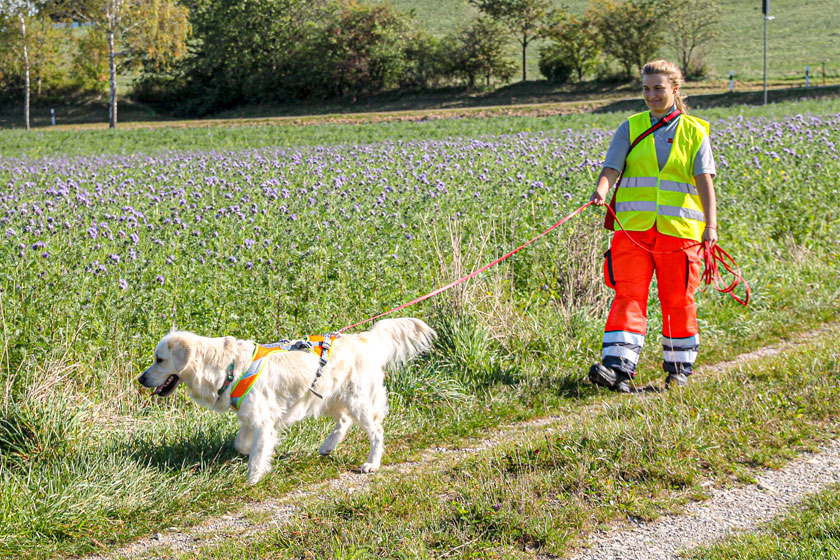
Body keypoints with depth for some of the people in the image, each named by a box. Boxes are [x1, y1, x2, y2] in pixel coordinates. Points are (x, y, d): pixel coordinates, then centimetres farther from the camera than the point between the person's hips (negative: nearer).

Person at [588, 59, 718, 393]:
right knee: (629, 296, -9)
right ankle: (617, 367, -16)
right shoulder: (630, 128, 9)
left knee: (678, 300, 5)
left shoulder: (694, 132, 6)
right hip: (633, 227, 1)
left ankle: (679, 368, 21)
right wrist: (601, 190, -26)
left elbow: (705, 181, -3)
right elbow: (611, 168, -3)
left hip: (679, 228, 0)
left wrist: (711, 225, -16)